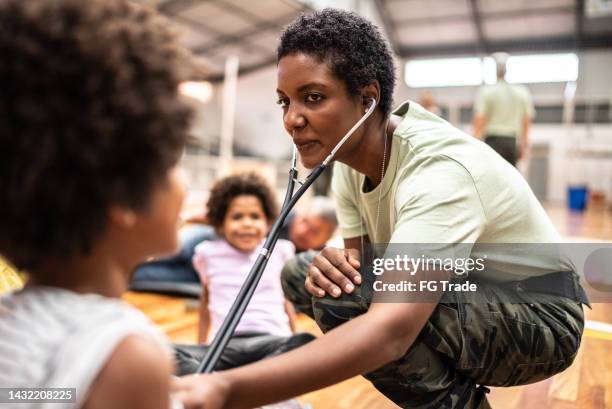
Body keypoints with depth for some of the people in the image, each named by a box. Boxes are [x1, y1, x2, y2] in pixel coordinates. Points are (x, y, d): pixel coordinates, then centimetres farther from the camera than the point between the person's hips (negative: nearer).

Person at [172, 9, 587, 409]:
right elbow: (356, 264, -1)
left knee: (345, 301, -30)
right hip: (459, 295, 8)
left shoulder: (440, 169, -32)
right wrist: (331, 266, -26)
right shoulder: (350, 155, -6)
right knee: (302, 278, 3)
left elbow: (392, 330, -44)